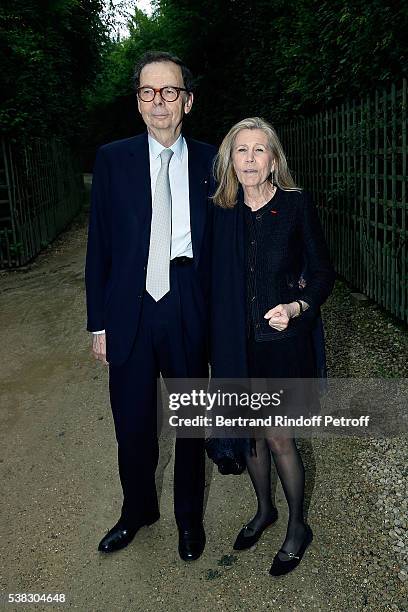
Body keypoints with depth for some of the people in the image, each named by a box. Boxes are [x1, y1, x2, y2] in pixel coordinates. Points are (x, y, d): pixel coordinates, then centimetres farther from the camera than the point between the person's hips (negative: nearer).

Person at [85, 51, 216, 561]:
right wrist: (99, 323, -2)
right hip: (130, 316, 1)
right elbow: (99, 246, 0)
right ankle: (138, 511, 42)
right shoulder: (112, 159, 0)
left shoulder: (209, 162, 0)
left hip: (190, 316, 0)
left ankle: (189, 517, 39)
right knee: (133, 427, 15)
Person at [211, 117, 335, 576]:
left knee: (278, 437, 4)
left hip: (283, 341, -3)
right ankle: (264, 509, 43)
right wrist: (221, 342, 0)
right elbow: (218, 282, 6)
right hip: (237, 344, 4)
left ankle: (297, 527, 30)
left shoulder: (296, 206, -9)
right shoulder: (224, 212, 0)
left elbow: (323, 274, -5)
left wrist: (297, 307, -22)